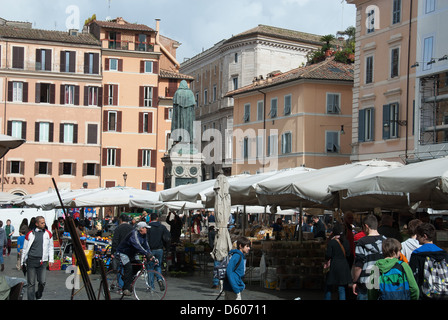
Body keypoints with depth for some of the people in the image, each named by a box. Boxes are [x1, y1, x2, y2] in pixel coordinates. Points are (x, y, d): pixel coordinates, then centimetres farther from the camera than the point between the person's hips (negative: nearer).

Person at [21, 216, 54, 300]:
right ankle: (31, 298, 7)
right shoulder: (30, 234, 3)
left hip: (42, 261, 1)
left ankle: (38, 296, 24)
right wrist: (22, 262, 12)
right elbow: (25, 249, 10)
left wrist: (51, 259, 8)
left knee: (42, 282, -1)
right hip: (31, 261, -1)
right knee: (31, 283, 0)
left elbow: (51, 247, 16)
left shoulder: (48, 234, 8)